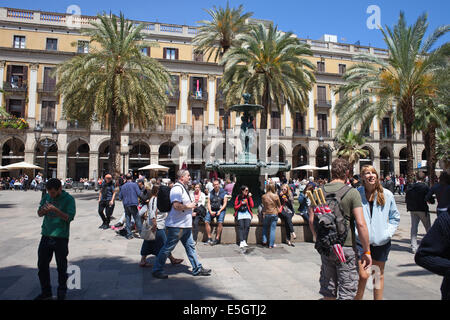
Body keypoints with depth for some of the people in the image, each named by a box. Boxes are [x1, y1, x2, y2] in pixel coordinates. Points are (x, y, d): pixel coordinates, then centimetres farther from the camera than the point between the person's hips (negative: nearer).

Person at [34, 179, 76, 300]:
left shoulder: (68, 199, -9)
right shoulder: (46, 197, 6)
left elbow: (70, 217, -16)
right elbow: (39, 214, 11)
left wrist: (55, 210, -28)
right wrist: (43, 210, -12)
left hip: (61, 237, -5)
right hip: (46, 235, 5)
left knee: (61, 267, 6)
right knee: (42, 265, 10)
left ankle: (62, 292, 24)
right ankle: (46, 292, 26)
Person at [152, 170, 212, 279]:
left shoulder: (183, 188, 15)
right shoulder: (177, 188, -19)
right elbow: (176, 206, -30)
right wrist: (189, 206, -18)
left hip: (185, 225, 10)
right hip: (176, 225, -10)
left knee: (190, 246, 14)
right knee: (168, 248, 1)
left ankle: (197, 269, 22)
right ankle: (157, 270, 14)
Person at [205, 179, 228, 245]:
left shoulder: (223, 192, 3)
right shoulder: (211, 193, 12)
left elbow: (225, 203, 0)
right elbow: (209, 203, 8)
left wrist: (220, 211, -13)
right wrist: (210, 211, -9)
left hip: (220, 209, -3)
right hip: (212, 210, 3)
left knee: (220, 222, -28)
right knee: (206, 221, -20)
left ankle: (217, 239, -18)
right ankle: (209, 238, -12)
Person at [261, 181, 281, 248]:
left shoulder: (264, 196, -7)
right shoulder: (276, 196, -12)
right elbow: (279, 205, 3)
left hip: (266, 214, 2)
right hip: (274, 214, -1)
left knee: (265, 227, 23)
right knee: (272, 229, 5)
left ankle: (264, 241, 19)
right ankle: (271, 244, 9)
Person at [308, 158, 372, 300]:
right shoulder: (352, 192, -11)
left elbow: (311, 220, 4)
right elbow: (361, 224, -15)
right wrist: (366, 251, -7)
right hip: (346, 247, -4)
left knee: (328, 289, 18)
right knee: (347, 291, 8)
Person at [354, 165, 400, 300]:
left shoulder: (387, 194, 1)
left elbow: (395, 217, 11)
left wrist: (388, 233, -1)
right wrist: (354, 232, -7)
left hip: (381, 242, 3)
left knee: (379, 275, 14)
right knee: (363, 276, -6)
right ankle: (357, 298, 14)